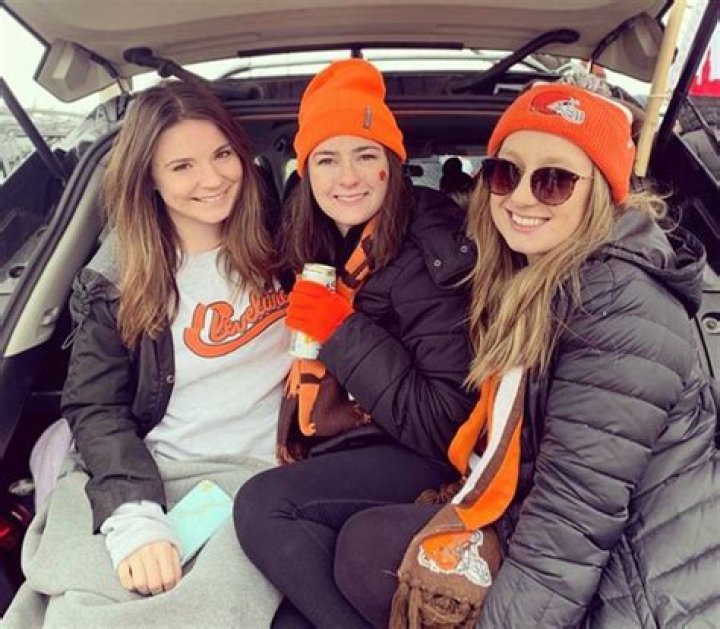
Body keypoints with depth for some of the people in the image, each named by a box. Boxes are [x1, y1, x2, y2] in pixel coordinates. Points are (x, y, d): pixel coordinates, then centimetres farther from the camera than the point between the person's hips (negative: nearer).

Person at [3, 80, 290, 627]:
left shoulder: (276, 243, 7)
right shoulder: (114, 281, 5)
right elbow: (95, 406, -1)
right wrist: (134, 514, -17)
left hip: (262, 474, 0)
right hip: (146, 474, 1)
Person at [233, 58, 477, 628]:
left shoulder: (428, 254, -15)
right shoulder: (320, 248, 6)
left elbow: (446, 424, -19)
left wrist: (341, 329, -20)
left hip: (430, 457, -5)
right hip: (334, 460, 5)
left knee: (263, 504, -23)